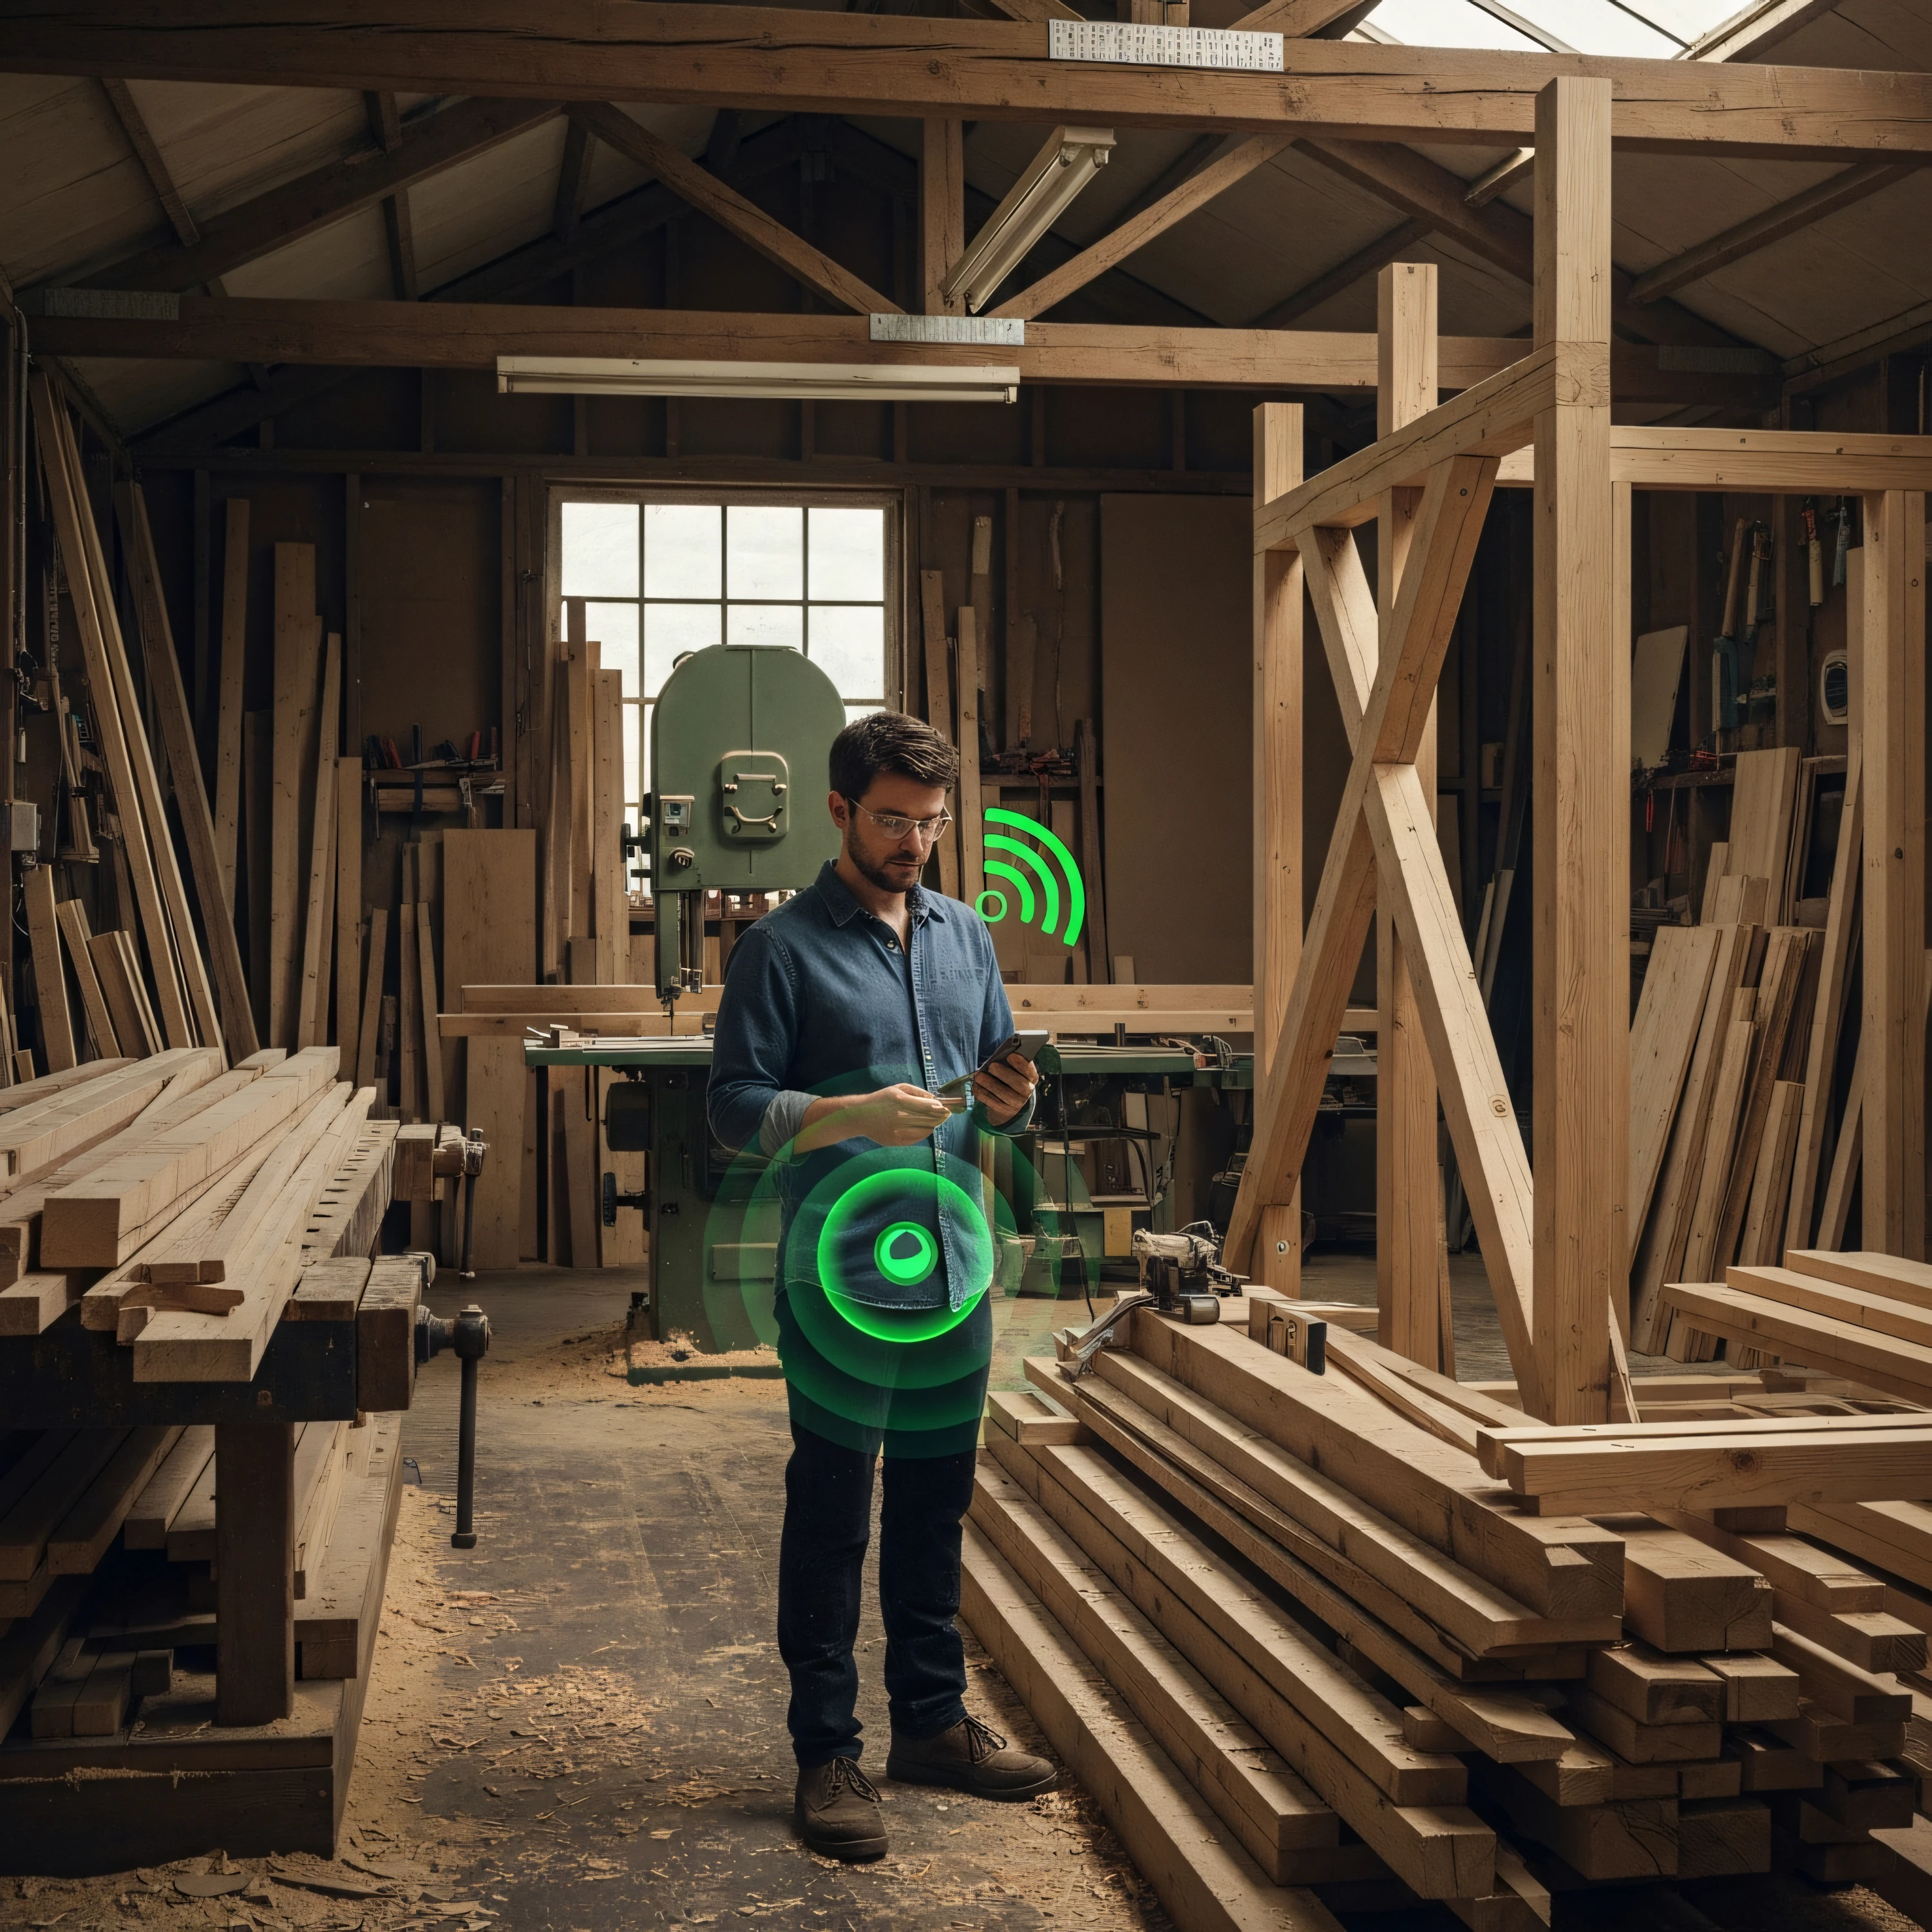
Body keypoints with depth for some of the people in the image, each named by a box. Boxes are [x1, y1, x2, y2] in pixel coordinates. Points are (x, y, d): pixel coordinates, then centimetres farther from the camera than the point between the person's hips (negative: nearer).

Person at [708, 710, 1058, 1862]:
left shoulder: (967, 936, 13)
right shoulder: (784, 947, -4)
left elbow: (1008, 1088, 18)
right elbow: (735, 1105, -8)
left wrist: (1010, 1099, -5)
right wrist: (855, 1113, -22)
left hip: (956, 1268, 6)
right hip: (840, 1279, -5)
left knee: (936, 1508, 15)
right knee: (830, 1519, 2)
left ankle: (934, 1721, 29)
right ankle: (828, 1754, 11)